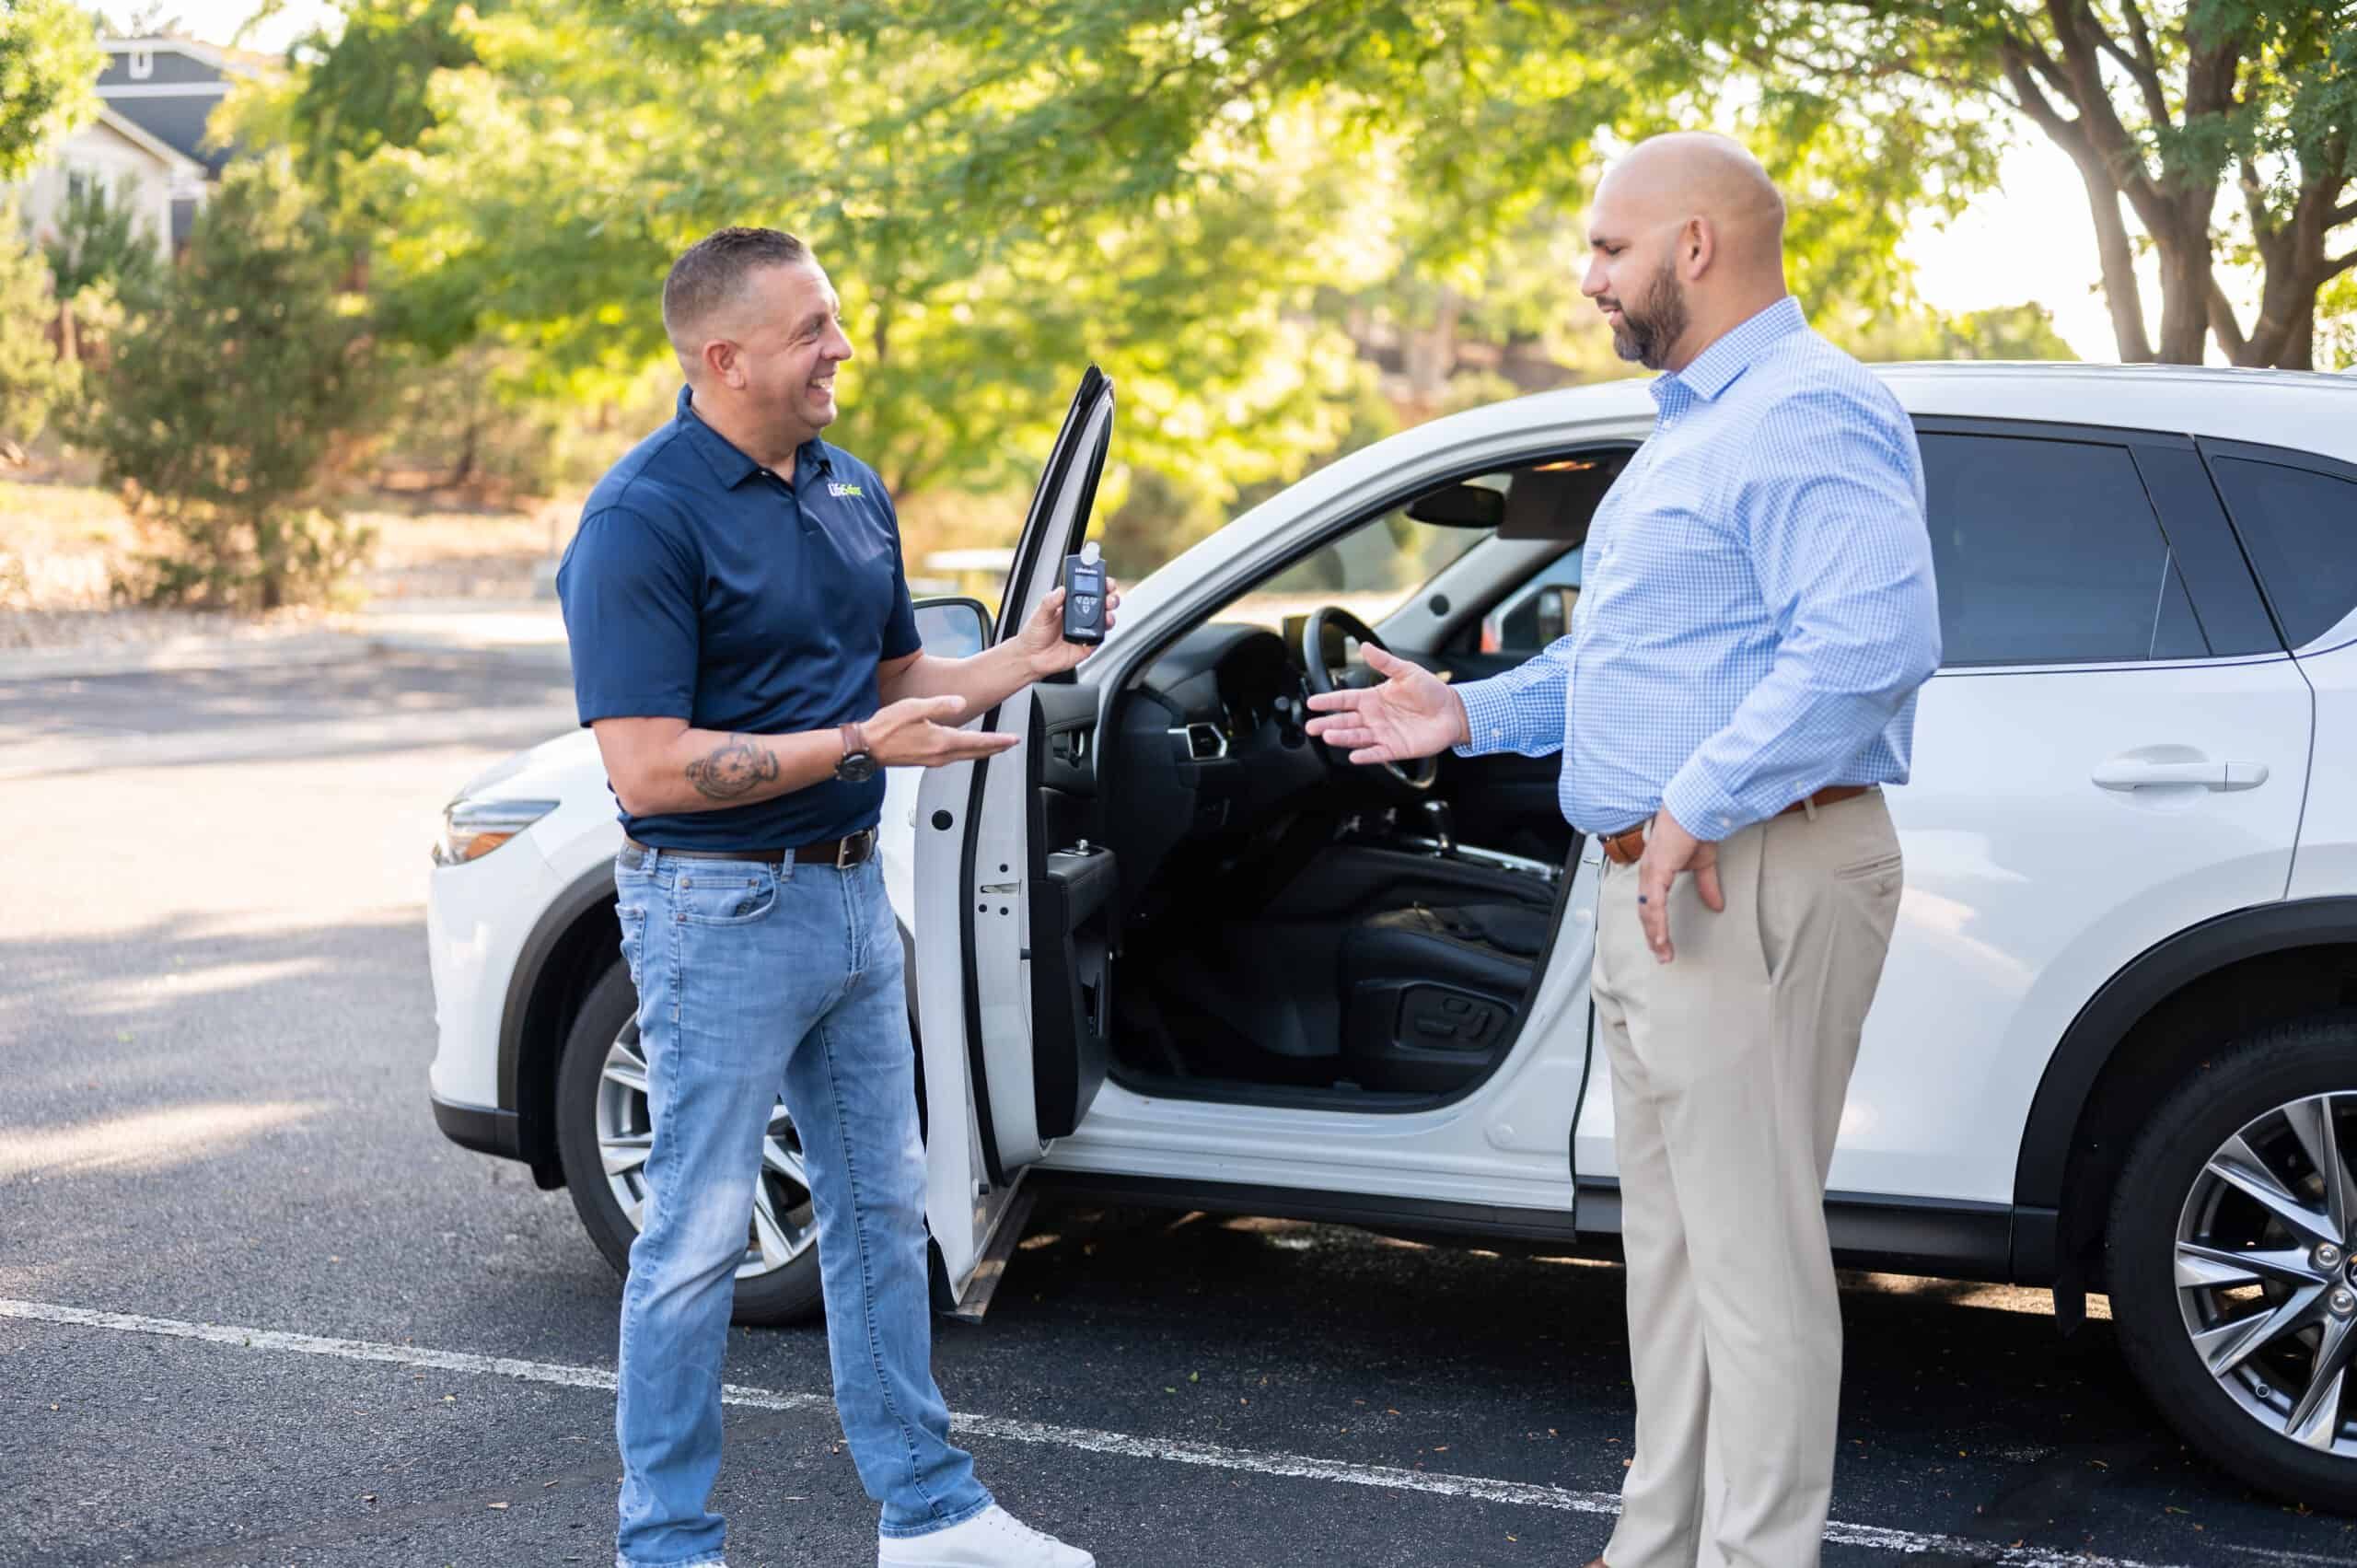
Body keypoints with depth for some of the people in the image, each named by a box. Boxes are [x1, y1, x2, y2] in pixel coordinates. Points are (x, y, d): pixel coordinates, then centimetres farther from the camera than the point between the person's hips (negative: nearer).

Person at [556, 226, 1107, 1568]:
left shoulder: (851, 489, 9)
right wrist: (861, 745, -26)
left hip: (851, 896, 8)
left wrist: (1025, 659, 0)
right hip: (721, 915, -8)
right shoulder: (643, 523, -17)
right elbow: (648, 767, -22)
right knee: (699, 1239, 1)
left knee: (883, 1208, 15)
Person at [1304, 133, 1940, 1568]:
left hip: (1756, 886, -11)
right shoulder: (1695, 428, 21)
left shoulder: (1807, 414, -15)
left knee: (1753, 1251, -5)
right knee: (1673, 1237, 17)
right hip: (1660, 890, 11)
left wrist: (1702, 807, -28)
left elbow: (1879, 638, -29)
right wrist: (1472, 716, 21)